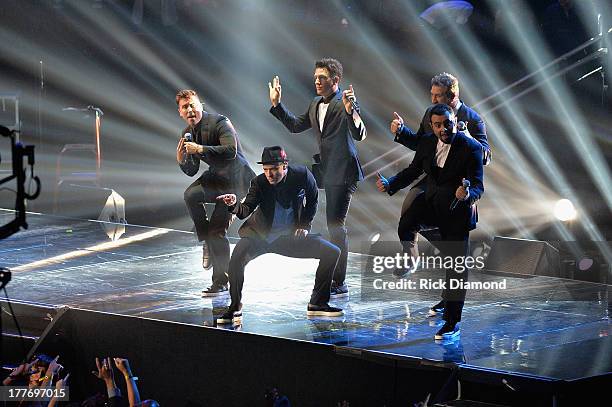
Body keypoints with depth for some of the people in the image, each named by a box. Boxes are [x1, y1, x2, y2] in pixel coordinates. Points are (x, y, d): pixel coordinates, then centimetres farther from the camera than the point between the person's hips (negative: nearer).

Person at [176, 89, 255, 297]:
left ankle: (221, 283, 0)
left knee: (217, 229, -10)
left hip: (235, 179, -6)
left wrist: (200, 149, -36)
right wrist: (181, 160, -13)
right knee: (190, 195, -26)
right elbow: (192, 171, 8)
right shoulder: (188, 133, 5)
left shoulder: (220, 122, -18)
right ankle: (207, 241, -6)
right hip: (215, 177, 6)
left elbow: (231, 151, -32)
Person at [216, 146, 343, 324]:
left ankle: (317, 303, 5)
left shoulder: (302, 175, -10)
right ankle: (235, 309, -14)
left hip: (290, 236, 3)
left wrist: (305, 225, 0)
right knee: (237, 258, -31)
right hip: (260, 235, -3)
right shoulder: (259, 182, -15)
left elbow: (312, 201, 8)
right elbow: (246, 210, -24)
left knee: (332, 253, -7)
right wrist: (234, 205, -45)